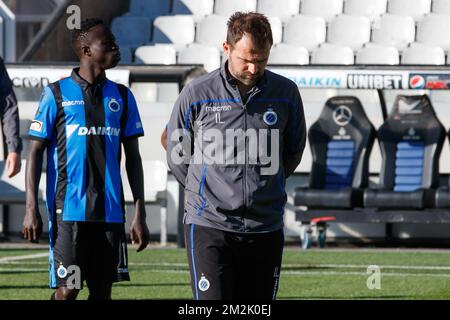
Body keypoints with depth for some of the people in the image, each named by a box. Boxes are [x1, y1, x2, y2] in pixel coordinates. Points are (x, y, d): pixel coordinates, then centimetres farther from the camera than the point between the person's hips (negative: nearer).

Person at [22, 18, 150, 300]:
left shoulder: (122, 97, 11)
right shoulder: (57, 94, 0)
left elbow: (133, 158, 13)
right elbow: (35, 152, 1)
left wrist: (140, 214, 8)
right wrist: (31, 208, -7)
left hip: (110, 211, 4)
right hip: (69, 210, -4)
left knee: (103, 290, 5)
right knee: (67, 290, -9)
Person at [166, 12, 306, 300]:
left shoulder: (286, 93, 4)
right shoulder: (197, 94, -3)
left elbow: (293, 152, 19)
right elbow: (177, 156, 9)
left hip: (266, 229, 3)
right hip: (209, 225, -3)